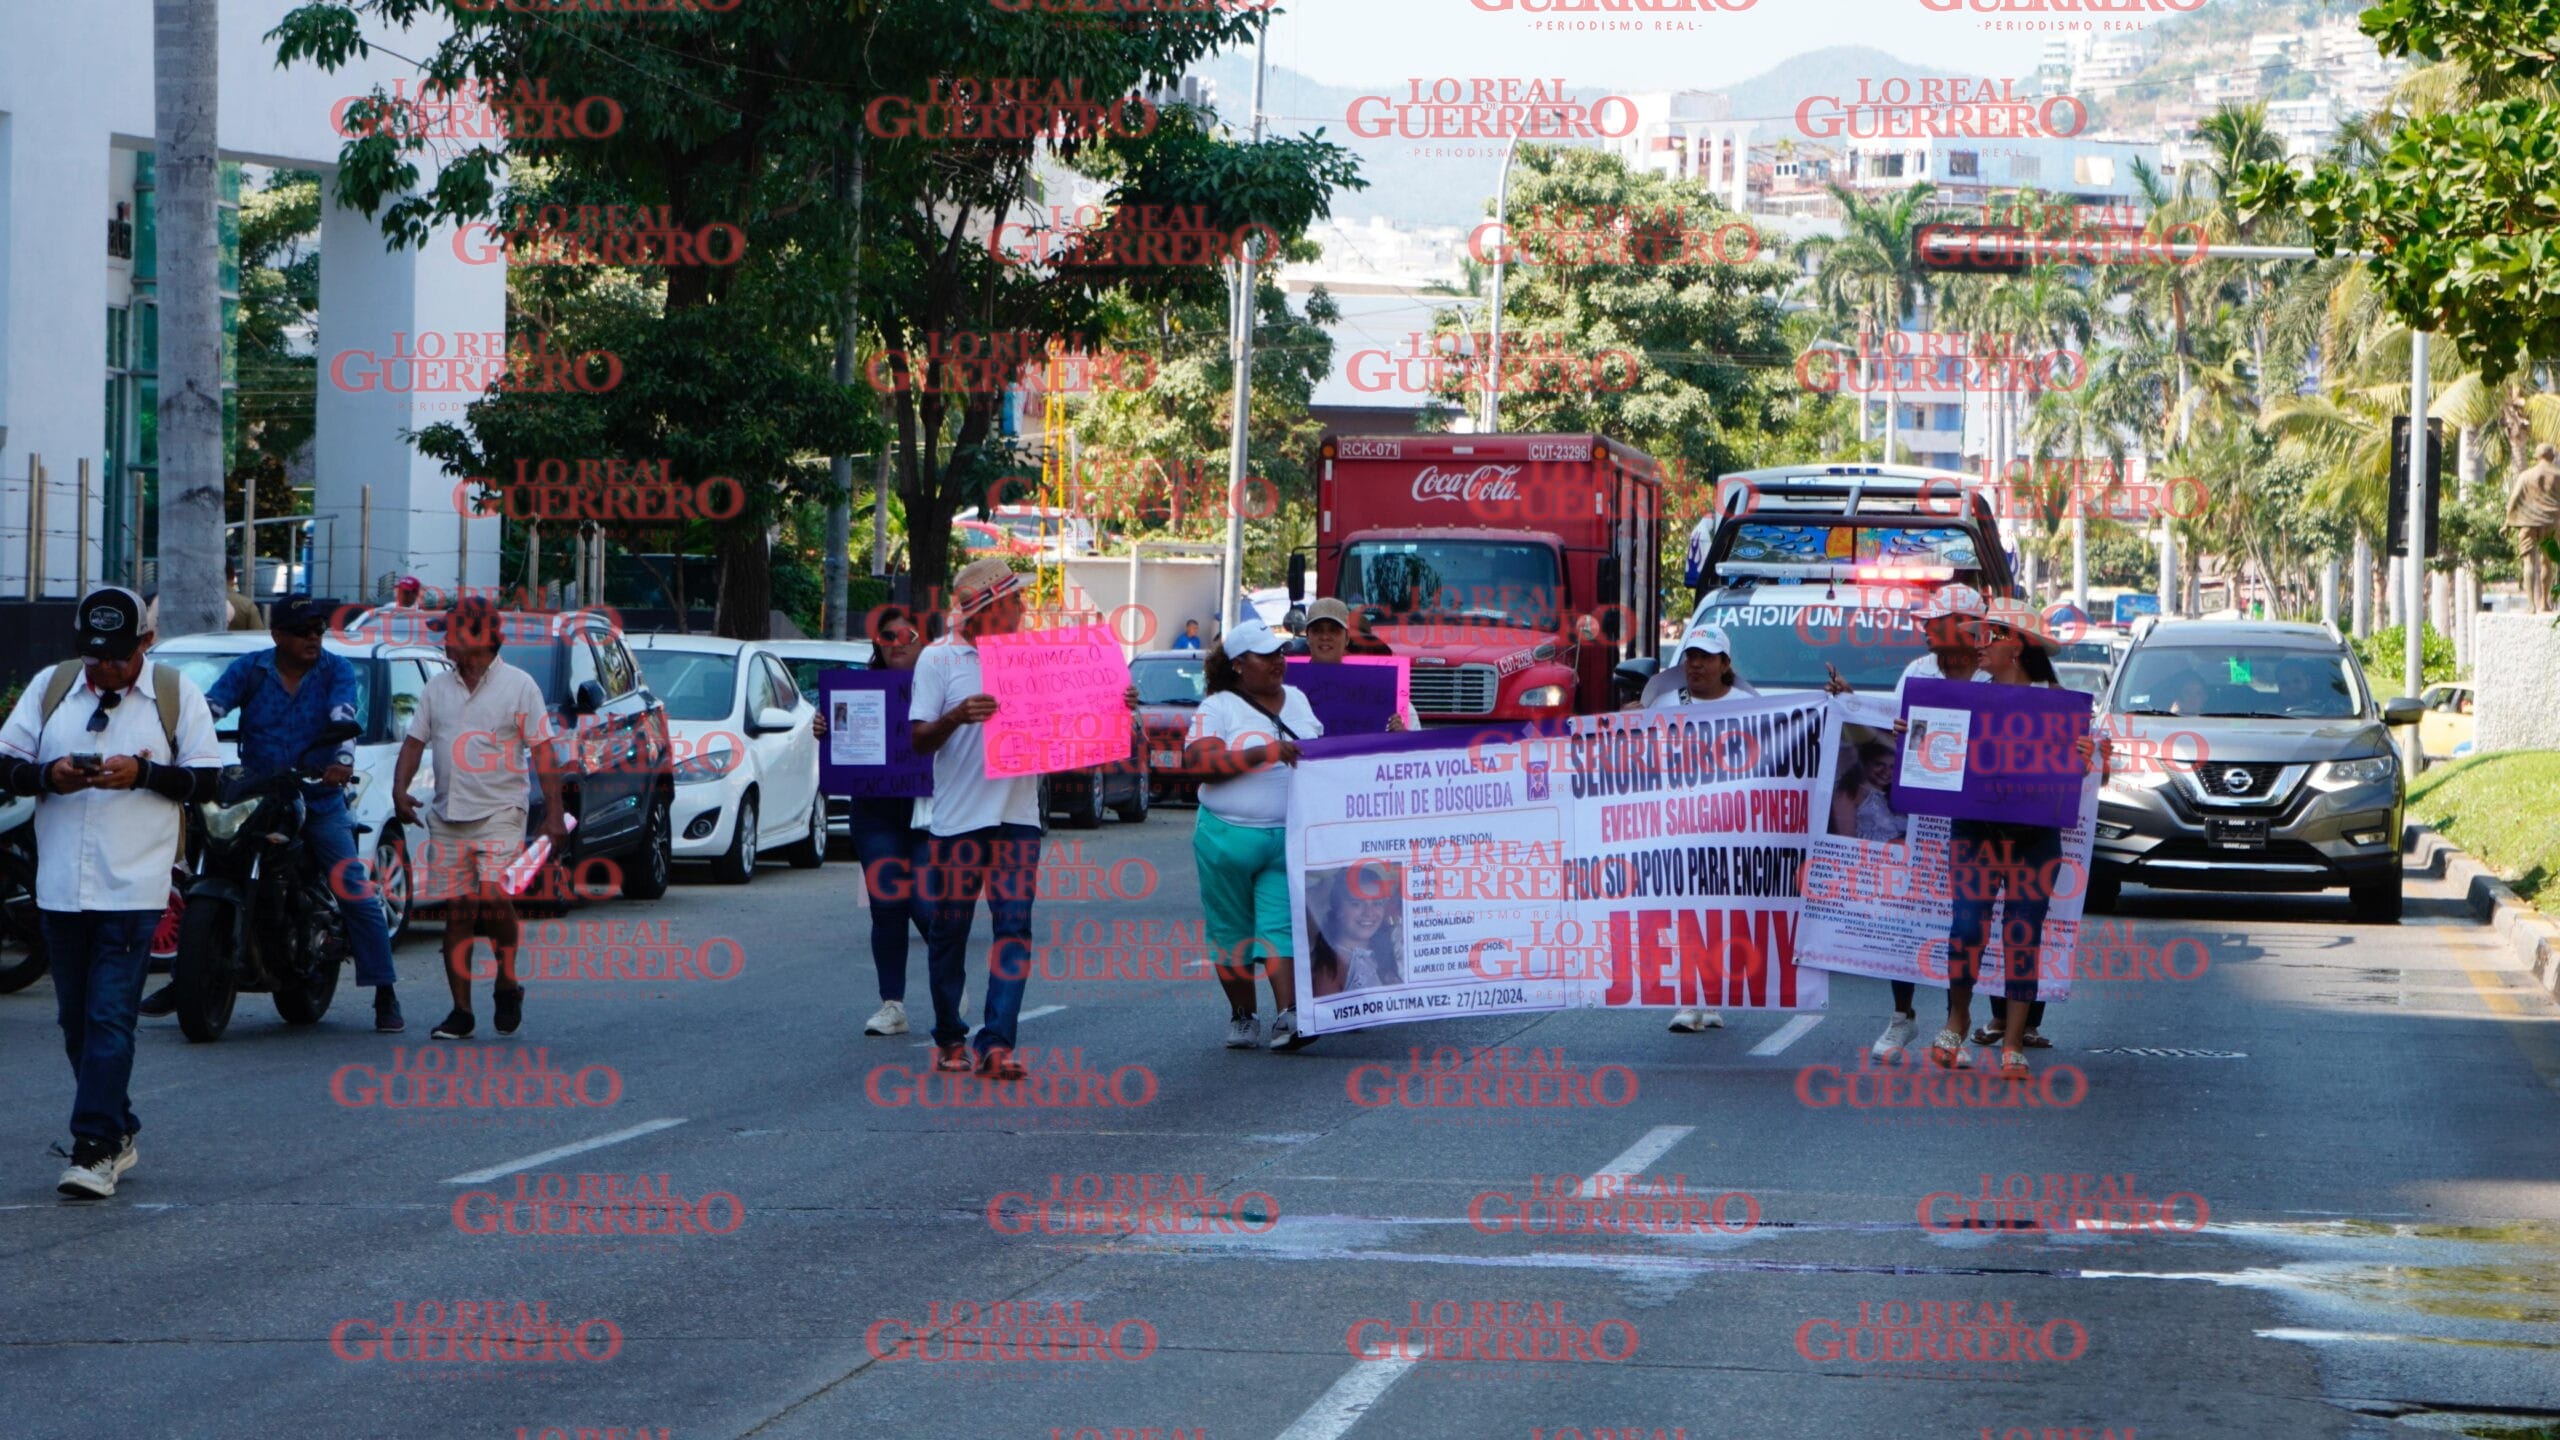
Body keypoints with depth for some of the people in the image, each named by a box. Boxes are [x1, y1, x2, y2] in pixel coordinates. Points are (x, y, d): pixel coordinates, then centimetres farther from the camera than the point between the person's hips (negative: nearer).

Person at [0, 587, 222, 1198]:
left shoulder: (177, 695, 3)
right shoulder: (50, 688, 10)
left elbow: (208, 779, 1)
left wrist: (144, 774, -14)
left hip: (132, 889, -4)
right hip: (60, 888, 4)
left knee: (109, 1020, -11)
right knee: (76, 1022, 10)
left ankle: (96, 1148, -13)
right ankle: (119, 1136, 22)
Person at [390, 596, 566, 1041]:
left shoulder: (518, 686, -1)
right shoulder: (436, 689, 13)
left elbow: (541, 751, -3)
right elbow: (415, 741, 13)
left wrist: (554, 813, -9)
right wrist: (400, 788, -6)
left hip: (499, 813, -5)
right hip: (447, 817, 5)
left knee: (494, 897, -21)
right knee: (457, 913, 4)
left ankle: (506, 982, 3)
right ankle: (461, 1012, 8)